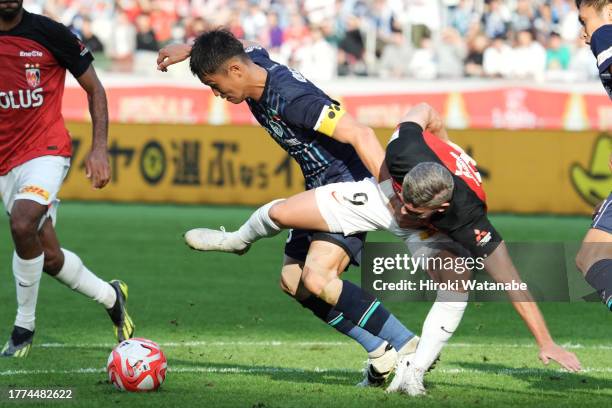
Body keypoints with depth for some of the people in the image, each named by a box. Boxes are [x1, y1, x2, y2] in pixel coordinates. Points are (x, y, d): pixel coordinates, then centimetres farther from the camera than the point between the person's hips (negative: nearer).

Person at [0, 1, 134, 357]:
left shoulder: (48, 33, -8)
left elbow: (94, 88, 2)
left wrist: (99, 149, -6)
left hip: (47, 150, -5)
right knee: (49, 257, 8)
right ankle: (111, 296, 36)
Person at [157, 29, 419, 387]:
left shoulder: (291, 98, -28)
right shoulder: (255, 63, 0)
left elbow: (360, 135, -32)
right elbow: (250, 48, 27)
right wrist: (190, 50, 17)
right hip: (321, 190, 10)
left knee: (316, 279, -26)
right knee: (293, 281, 7)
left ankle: (408, 347, -19)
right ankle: (382, 353, 8)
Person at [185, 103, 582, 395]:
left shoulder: (469, 221, -44)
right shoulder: (404, 153, -41)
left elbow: (511, 283, -40)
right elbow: (425, 111, -18)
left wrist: (546, 343, -41)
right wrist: (447, 147, -2)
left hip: (436, 233, -2)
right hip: (378, 192, 2)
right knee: (281, 213, -2)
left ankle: (413, 373, -18)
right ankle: (238, 239, 34)